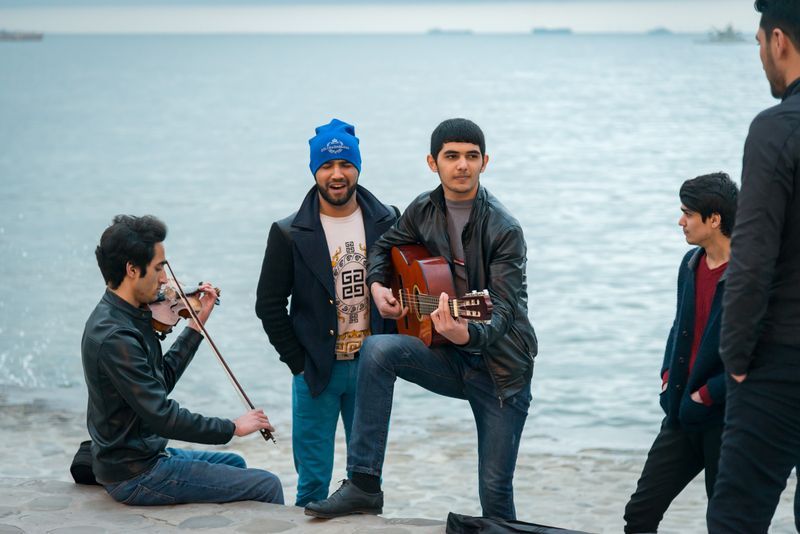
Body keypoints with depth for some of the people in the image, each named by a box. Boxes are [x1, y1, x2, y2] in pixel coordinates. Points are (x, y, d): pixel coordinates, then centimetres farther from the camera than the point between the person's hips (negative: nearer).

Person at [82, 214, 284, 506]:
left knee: (233, 463, 31)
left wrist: (197, 323, 15)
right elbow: (162, 416, -26)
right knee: (267, 486, -9)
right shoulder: (116, 337, -26)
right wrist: (233, 427, -17)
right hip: (137, 476, -11)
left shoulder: (121, 317, 5)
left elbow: (163, 379, 14)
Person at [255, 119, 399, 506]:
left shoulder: (386, 223, 0)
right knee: (313, 481, 4)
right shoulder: (289, 234, -5)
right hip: (316, 372, -2)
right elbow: (269, 305, -2)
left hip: (372, 367, 2)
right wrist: (299, 362, -4)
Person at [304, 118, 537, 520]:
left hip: (501, 367, -4)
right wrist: (377, 286, -3)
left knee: (495, 491, -6)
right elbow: (384, 247, 19)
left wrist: (467, 335, -45)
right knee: (377, 349, -23)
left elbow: (502, 312, -24)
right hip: (448, 357, 4)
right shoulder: (424, 210, 0)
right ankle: (363, 486, -20)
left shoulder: (504, 230, -17)